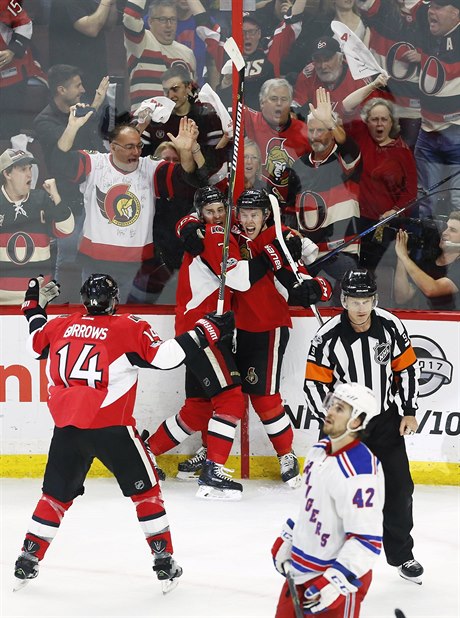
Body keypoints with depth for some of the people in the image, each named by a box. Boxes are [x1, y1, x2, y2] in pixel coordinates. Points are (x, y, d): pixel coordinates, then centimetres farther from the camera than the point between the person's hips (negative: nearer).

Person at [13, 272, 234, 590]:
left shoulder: (62, 325, 10)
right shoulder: (129, 327, -3)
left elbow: (35, 344, 28)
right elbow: (165, 356, -10)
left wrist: (35, 308, 43)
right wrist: (205, 331, -1)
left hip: (66, 426, 4)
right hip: (110, 425, -4)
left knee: (57, 492, 19)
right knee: (145, 489, 9)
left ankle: (28, 560, 18)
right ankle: (165, 563, 5)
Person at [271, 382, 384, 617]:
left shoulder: (361, 470, -26)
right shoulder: (319, 450, 4)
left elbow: (367, 539, -28)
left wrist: (336, 582, -31)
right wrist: (286, 539, 22)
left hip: (339, 575, -9)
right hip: (300, 570, 9)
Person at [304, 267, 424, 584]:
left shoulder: (390, 326, -9)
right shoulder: (328, 338, -18)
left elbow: (407, 367, 3)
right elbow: (315, 384, -11)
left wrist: (410, 411, 2)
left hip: (387, 420, 3)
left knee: (399, 489, 7)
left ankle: (402, 554, 24)